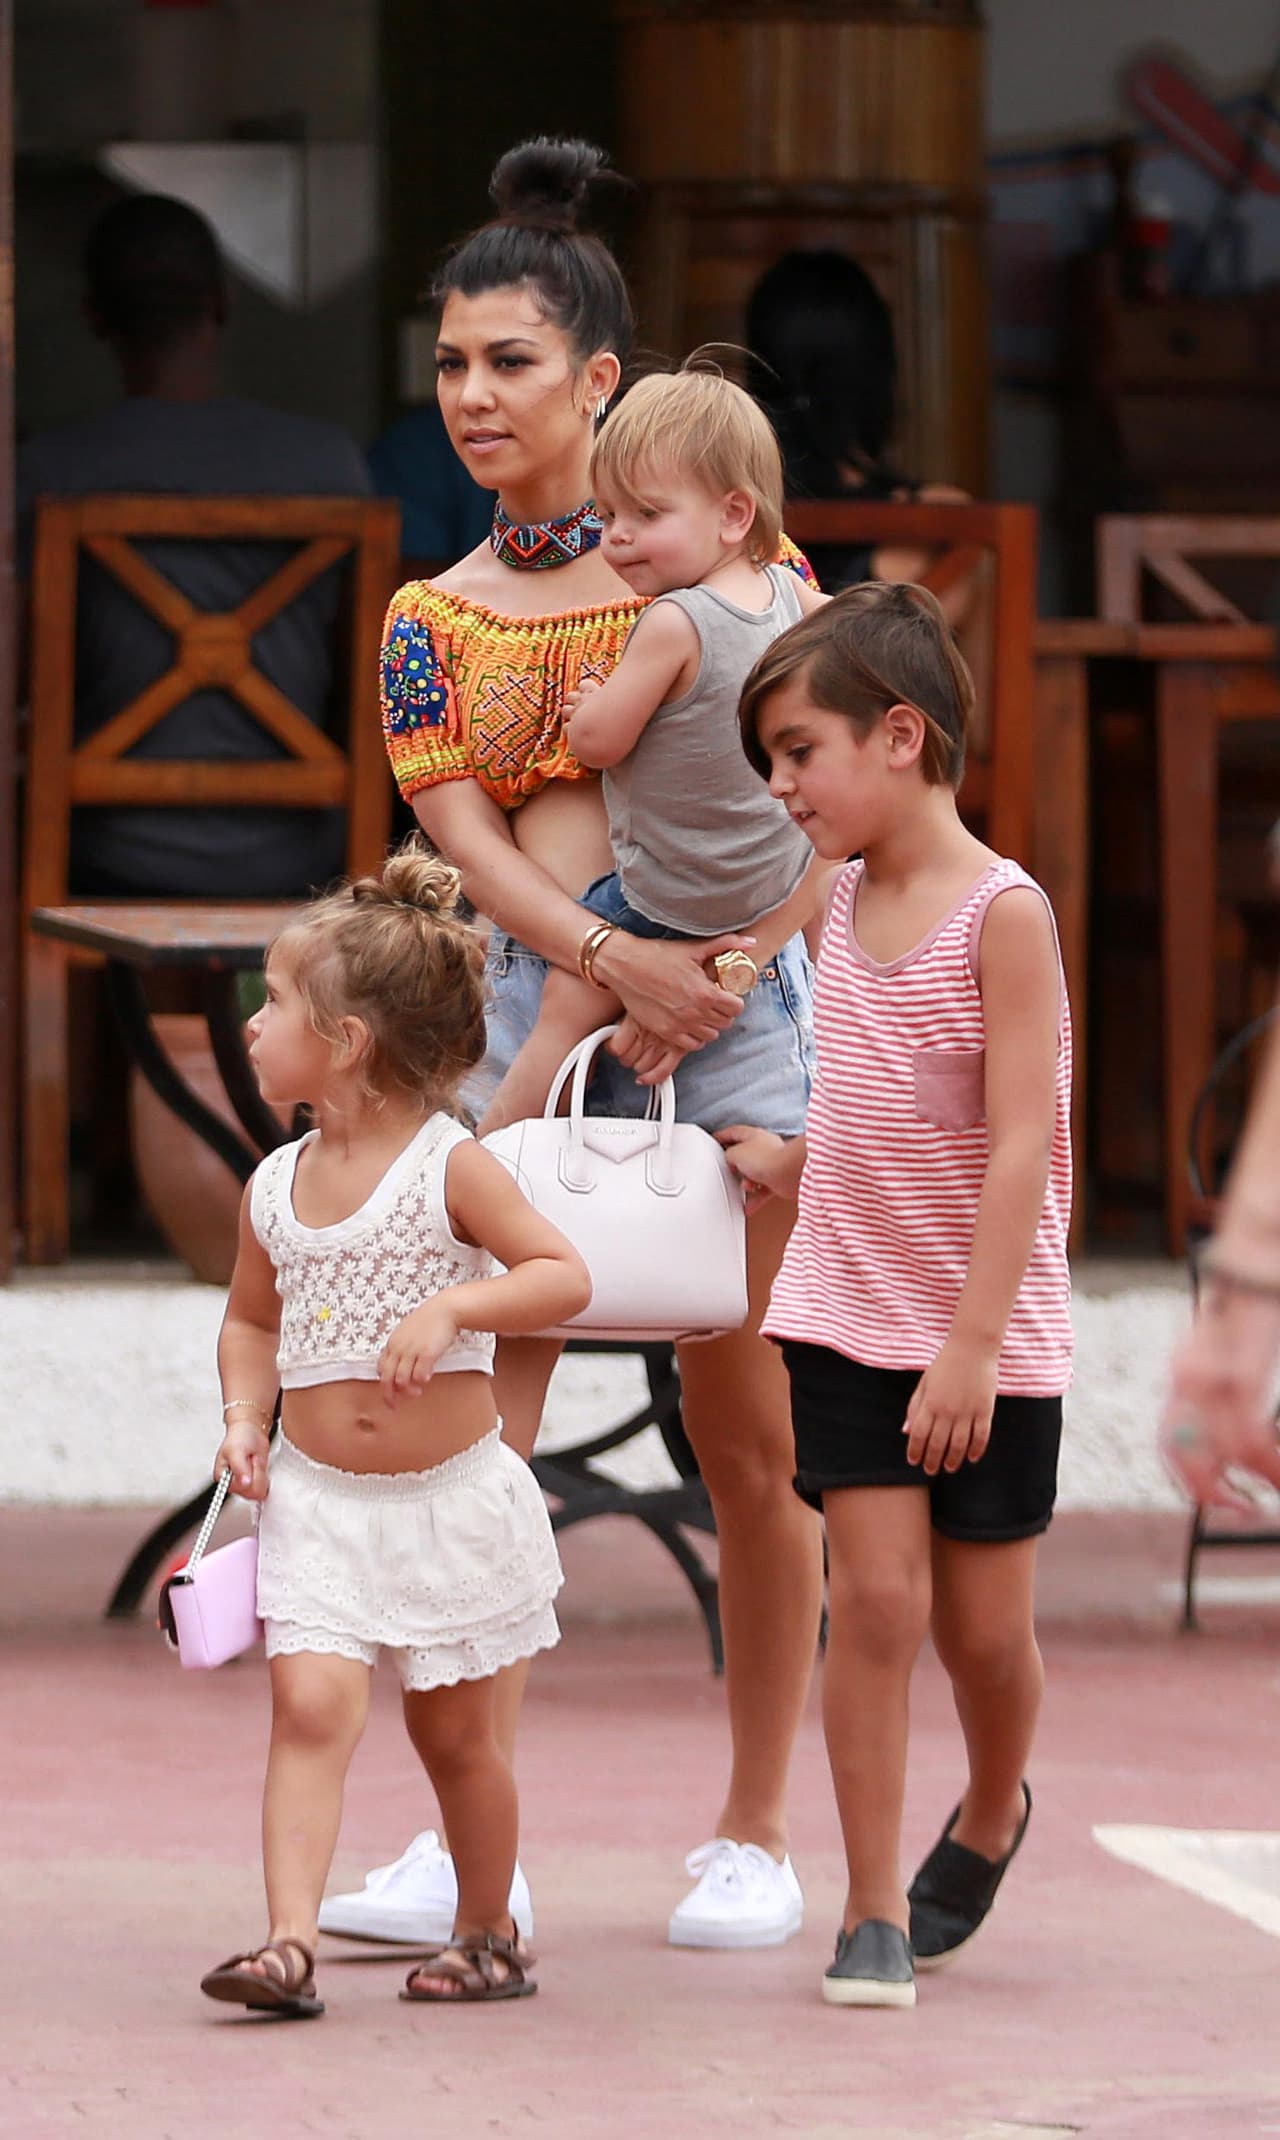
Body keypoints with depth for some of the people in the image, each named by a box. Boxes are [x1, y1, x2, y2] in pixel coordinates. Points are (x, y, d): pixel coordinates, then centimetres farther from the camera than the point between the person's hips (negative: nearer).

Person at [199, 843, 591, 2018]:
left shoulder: (452, 1168, -9)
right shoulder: (273, 1190, 5)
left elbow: (566, 1275, -14)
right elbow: (252, 1318, 20)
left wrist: (454, 1307, -27)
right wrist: (245, 1417, 3)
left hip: (450, 1500, -3)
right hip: (318, 1500, 3)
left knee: (455, 1731, 9)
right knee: (312, 1703, -15)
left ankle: (490, 1933, 27)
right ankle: (290, 1941, -22)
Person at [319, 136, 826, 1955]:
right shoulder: (434, 620, 10)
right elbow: (467, 837, -1)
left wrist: (762, 944, -11)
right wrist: (614, 959, -18)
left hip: (733, 992, -2)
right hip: (532, 999, 2)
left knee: (749, 1431, 2)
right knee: (474, 1423, -7)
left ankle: (754, 1838, 11)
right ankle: (467, 1844, -7)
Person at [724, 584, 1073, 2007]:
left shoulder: (1000, 913, -15)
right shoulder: (848, 901, 5)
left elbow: (1018, 1145, -19)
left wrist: (972, 1343, -22)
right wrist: (793, 1162, 8)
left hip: (991, 1334, -4)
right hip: (845, 1316, 4)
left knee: (982, 1623, 6)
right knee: (875, 1595, -6)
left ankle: (990, 1815, 36)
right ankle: (874, 1911, 0)